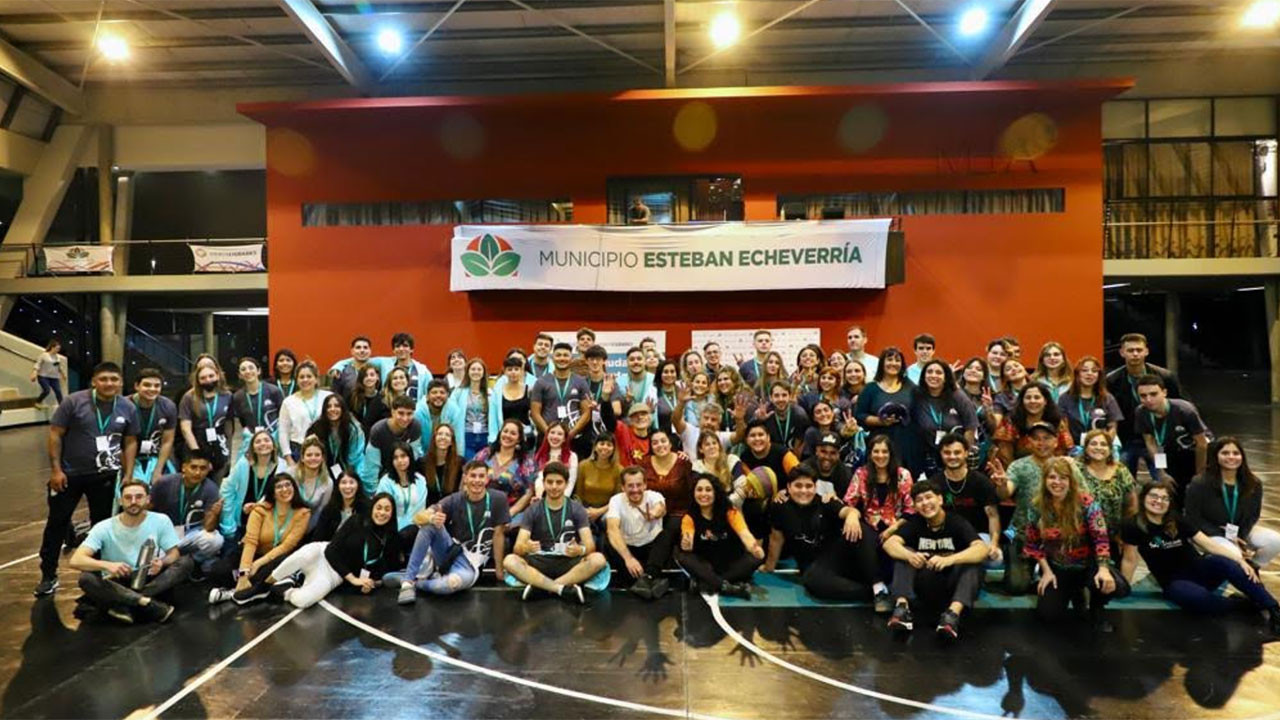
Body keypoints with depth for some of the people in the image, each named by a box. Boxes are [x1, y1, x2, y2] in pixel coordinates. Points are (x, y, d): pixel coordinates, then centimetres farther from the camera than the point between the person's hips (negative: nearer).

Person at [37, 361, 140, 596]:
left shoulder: (128, 408, -4)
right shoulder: (74, 401, -13)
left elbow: (130, 442, 3)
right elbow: (55, 434, -9)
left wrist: (128, 475, -1)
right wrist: (55, 469, -13)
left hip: (105, 476, 2)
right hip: (69, 473, -2)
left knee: (102, 524, 12)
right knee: (57, 522, 7)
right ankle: (48, 576, 20)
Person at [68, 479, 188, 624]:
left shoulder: (161, 521, -6)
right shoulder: (104, 528, -9)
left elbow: (174, 554, -2)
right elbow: (75, 561, -17)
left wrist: (162, 562, -28)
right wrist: (107, 565, -37)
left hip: (151, 583, 1)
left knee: (185, 561, -24)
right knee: (86, 578, -30)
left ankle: (124, 606, -31)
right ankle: (148, 604, -37)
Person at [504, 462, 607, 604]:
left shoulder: (577, 509, 1)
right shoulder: (533, 510, 1)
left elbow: (590, 545, -8)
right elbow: (517, 548, -8)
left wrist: (580, 550, -33)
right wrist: (525, 547, -34)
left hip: (568, 563, 0)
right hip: (539, 563, 0)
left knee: (598, 559, -28)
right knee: (510, 561, -28)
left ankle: (540, 586, -26)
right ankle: (564, 589, -29)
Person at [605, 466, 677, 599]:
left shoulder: (653, 496, -11)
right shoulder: (616, 500, -12)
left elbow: (661, 508, -37)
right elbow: (612, 529, -30)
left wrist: (655, 513, -64)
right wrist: (628, 558, -46)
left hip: (654, 549, 0)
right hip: (627, 548, 0)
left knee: (674, 522, -26)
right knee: (608, 546, -32)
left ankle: (647, 577, -40)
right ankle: (653, 580, -41)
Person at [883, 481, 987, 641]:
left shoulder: (957, 522, -8)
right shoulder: (915, 522, 1)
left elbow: (981, 549, -26)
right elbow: (890, 543, -15)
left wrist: (949, 560, -43)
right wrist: (910, 556, -38)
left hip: (952, 585, -2)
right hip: (924, 586, 2)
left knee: (973, 563, -28)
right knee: (903, 554, -18)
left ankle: (953, 613, -48)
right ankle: (902, 607, -38)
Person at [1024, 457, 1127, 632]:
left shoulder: (1085, 503, -17)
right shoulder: (1037, 507, -9)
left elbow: (1101, 538, -21)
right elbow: (1033, 544, 1)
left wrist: (1103, 568, -34)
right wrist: (1046, 571, -6)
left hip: (1087, 565, -2)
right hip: (1056, 568, 2)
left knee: (1117, 586, -33)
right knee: (1049, 615, -13)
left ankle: (1096, 609, 6)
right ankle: (1074, 593, 24)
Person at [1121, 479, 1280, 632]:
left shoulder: (1177, 521, 0)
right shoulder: (1133, 526, -12)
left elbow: (1209, 545, -5)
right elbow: (1130, 560, -7)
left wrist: (1240, 561, -18)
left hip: (1198, 570, 4)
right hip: (1174, 582, -3)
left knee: (1222, 562, -30)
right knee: (1198, 597, -38)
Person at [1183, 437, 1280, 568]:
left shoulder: (1253, 484, -5)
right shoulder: (1200, 485, -20)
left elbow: (1252, 516, 3)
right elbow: (1193, 518, -15)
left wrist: (1240, 537, -14)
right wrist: (1226, 537, -20)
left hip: (1241, 532, 6)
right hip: (1209, 534, -5)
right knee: (1233, 556, -31)